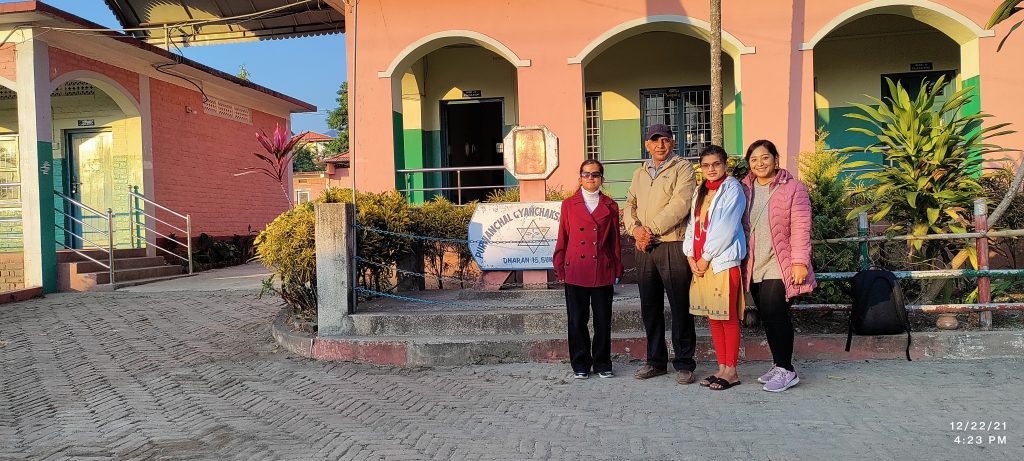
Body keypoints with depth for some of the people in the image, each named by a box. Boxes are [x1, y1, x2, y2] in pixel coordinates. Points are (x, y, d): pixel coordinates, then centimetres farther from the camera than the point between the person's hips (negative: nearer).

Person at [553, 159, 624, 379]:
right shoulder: (569, 204, 7)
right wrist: (559, 269, 4)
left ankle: (602, 363, 20)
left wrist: (617, 270, 9)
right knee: (577, 320, 4)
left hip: (603, 272, 1)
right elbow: (562, 239, 8)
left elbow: (615, 241, 11)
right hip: (575, 271, -1)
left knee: (603, 320, 5)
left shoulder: (610, 206, 9)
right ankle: (580, 365, 17)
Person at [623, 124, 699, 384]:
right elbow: (630, 206, 13)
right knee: (650, 307, 11)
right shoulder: (639, 174, 19)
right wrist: (635, 229, -8)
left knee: (680, 307, 0)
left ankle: (684, 364, 10)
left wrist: (651, 229, -16)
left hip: (673, 246, -6)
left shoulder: (682, 168, -1)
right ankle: (656, 361, 23)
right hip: (644, 248, 6)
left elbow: (680, 204, -13)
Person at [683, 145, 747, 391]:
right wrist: (691, 256, 2)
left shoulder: (732, 188, -5)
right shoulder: (700, 192, 17)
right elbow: (692, 224, 14)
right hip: (700, 263, 7)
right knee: (713, 317, 10)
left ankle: (731, 371, 6)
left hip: (723, 261, -7)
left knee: (728, 317, -2)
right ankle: (721, 368, 19)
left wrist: (706, 257, -11)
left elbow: (726, 227, -13)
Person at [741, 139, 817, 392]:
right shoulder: (746, 190, 12)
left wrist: (799, 261, -15)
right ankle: (780, 366, 20)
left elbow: (800, 227, -8)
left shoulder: (793, 188, -2)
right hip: (754, 268, 5)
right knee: (767, 317, 8)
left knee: (775, 314, -12)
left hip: (781, 267, -5)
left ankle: (786, 370, -1)